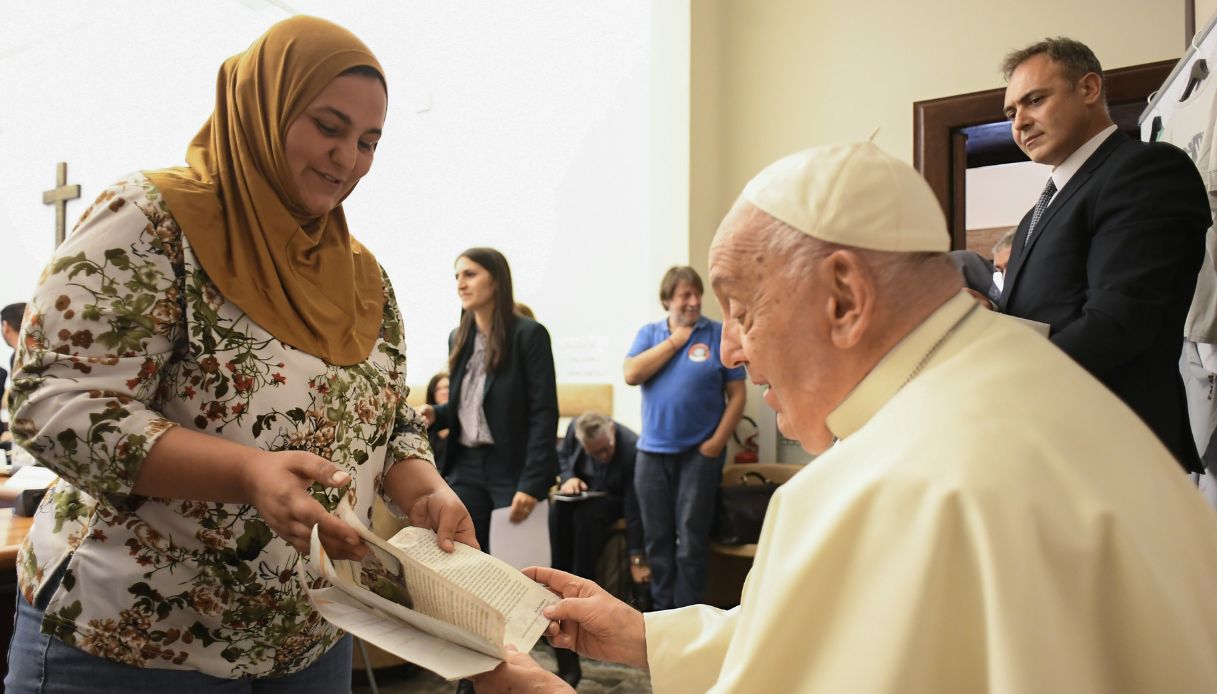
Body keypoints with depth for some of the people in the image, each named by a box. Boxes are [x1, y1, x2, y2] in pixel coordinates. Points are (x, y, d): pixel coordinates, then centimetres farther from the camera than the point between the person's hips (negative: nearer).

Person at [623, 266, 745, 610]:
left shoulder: (719, 334, -2)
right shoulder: (649, 333, 7)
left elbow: (737, 394, -3)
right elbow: (632, 374, -9)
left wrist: (717, 442, -10)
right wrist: (674, 340, -9)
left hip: (699, 452, -3)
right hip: (652, 452, 3)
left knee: (692, 537, 0)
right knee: (657, 537, 10)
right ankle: (661, 611, 23)